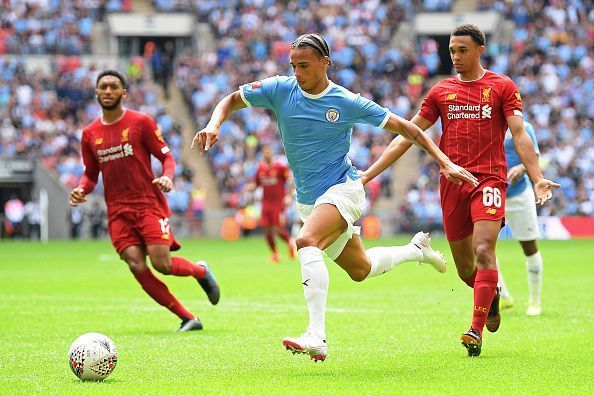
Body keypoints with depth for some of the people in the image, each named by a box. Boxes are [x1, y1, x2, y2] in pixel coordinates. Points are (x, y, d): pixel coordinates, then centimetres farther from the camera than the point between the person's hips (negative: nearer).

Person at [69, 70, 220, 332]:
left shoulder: (141, 122, -2)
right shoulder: (90, 134, 10)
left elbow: (166, 157, 0)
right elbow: (91, 174, 19)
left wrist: (167, 178, -21)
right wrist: (81, 190, -3)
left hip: (149, 204, -3)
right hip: (118, 211, 4)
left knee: (162, 264, -16)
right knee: (137, 267, -12)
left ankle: (201, 271, 20)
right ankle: (188, 319, -2)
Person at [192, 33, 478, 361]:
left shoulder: (348, 103, -11)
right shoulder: (280, 89, -2)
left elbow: (403, 127, -4)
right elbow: (231, 100, 8)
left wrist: (445, 162, -9)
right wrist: (213, 125, -15)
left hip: (342, 188, -6)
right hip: (307, 199, 6)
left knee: (307, 242, -34)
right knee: (360, 270, 18)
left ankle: (316, 337, -41)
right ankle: (416, 249, 47)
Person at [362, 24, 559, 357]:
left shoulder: (502, 86, 5)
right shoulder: (441, 91, 13)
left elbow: (519, 134, -2)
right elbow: (407, 136, 13)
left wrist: (537, 178, -15)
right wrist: (368, 175, 8)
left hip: (489, 179, -3)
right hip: (452, 182, 4)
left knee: (483, 250, -21)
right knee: (465, 268, 7)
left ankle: (477, 331, -21)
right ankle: (492, 295, 40)